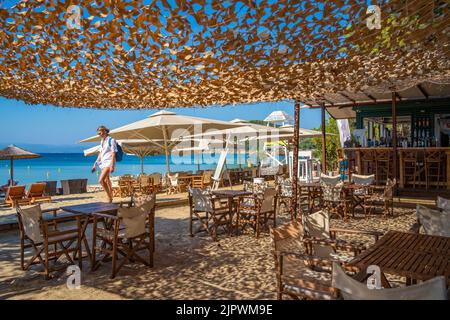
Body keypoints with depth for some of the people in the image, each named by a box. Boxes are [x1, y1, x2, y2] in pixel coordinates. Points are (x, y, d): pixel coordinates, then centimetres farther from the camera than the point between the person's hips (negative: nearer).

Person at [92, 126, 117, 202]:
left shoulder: (111, 140, -9)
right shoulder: (102, 141, 15)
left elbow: (113, 154, -14)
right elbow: (100, 154, 20)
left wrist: (112, 166, -20)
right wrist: (95, 164, 17)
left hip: (109, 162, -9)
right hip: (103, 162, 9)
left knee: (101, 180, -20)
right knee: (106, 181, 11)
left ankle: (109, 197, -10)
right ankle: (110, 198, 20)